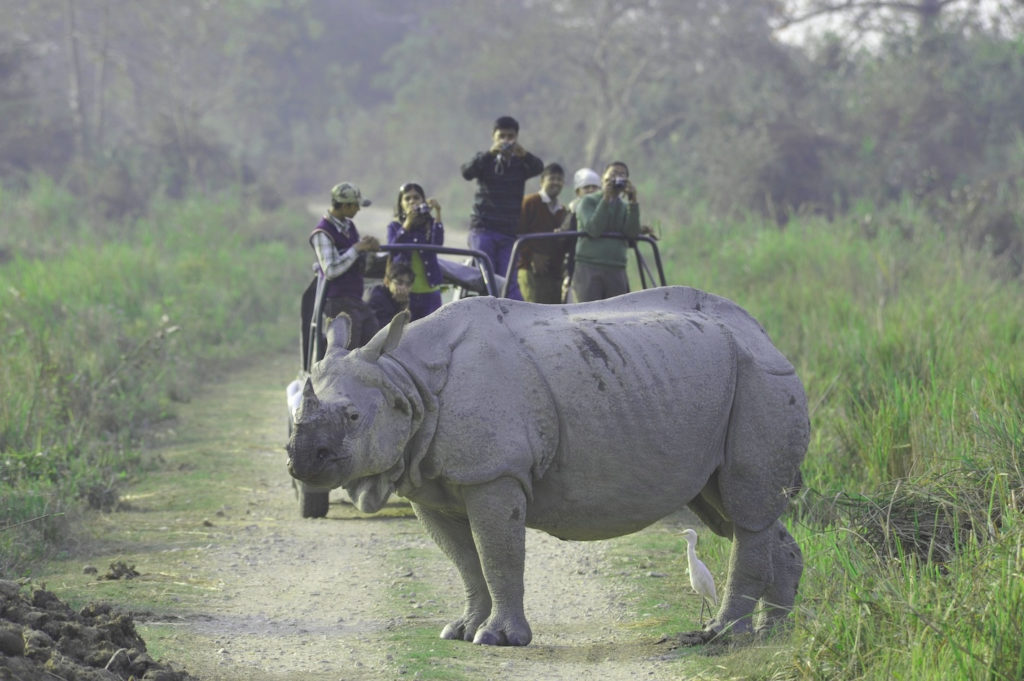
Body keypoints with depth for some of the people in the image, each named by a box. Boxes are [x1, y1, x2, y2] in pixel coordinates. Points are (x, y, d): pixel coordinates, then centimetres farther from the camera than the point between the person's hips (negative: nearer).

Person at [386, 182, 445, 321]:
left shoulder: (430, 225, 5)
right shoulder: (395, 226, 5)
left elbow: (437, 243, -15)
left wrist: (437, 214, -23)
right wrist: (407, 223, -25)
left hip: (429, 291, 0)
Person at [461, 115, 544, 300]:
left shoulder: (520, 162, 9)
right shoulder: (485, 160, 6)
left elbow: (538, 168, -13)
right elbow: (467, 172, -14)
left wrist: (523, 153, -36)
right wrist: (490, 153, -30)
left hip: (509, 232, 1)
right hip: (483, 230, -1)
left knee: (508, 282, -6)